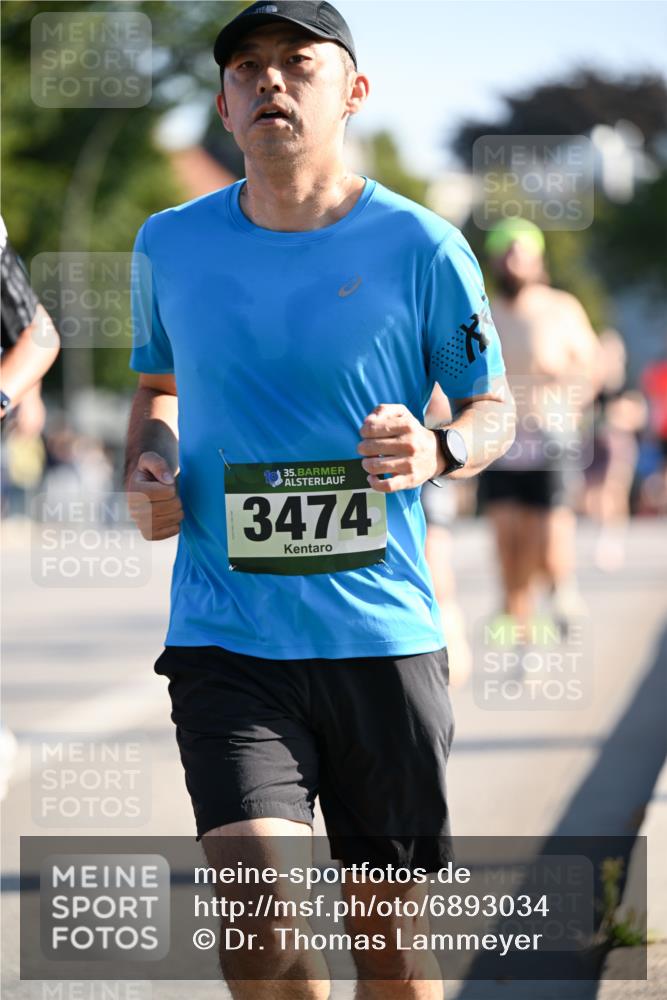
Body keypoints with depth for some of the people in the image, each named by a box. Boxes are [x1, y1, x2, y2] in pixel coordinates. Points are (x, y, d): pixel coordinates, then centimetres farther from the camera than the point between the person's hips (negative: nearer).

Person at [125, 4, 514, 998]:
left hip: (383, 632, 0)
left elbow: (494, 407, 8)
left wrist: (437, 451, -15)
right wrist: (149, 466, 2)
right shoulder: (171, 245, 5)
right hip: (224, 641, 0)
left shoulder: (419, 248, -2)